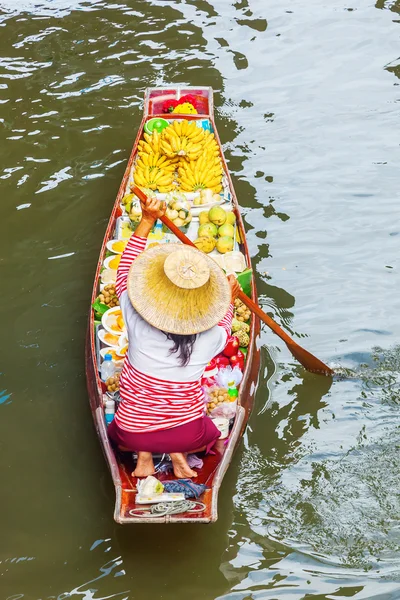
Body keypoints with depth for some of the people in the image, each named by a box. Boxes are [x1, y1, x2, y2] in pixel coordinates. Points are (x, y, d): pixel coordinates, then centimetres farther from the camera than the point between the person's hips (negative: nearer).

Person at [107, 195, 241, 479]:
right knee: (208, 436, 34)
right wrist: (229, 301, 28)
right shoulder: (211, 338, -16)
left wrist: (147, 222, 4)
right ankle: (178, 452, 6)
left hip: (133, 433, 1)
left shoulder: (136, 320, -18)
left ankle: (144, 455, 9)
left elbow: (125, 271, 0)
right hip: (187, 433, -1)